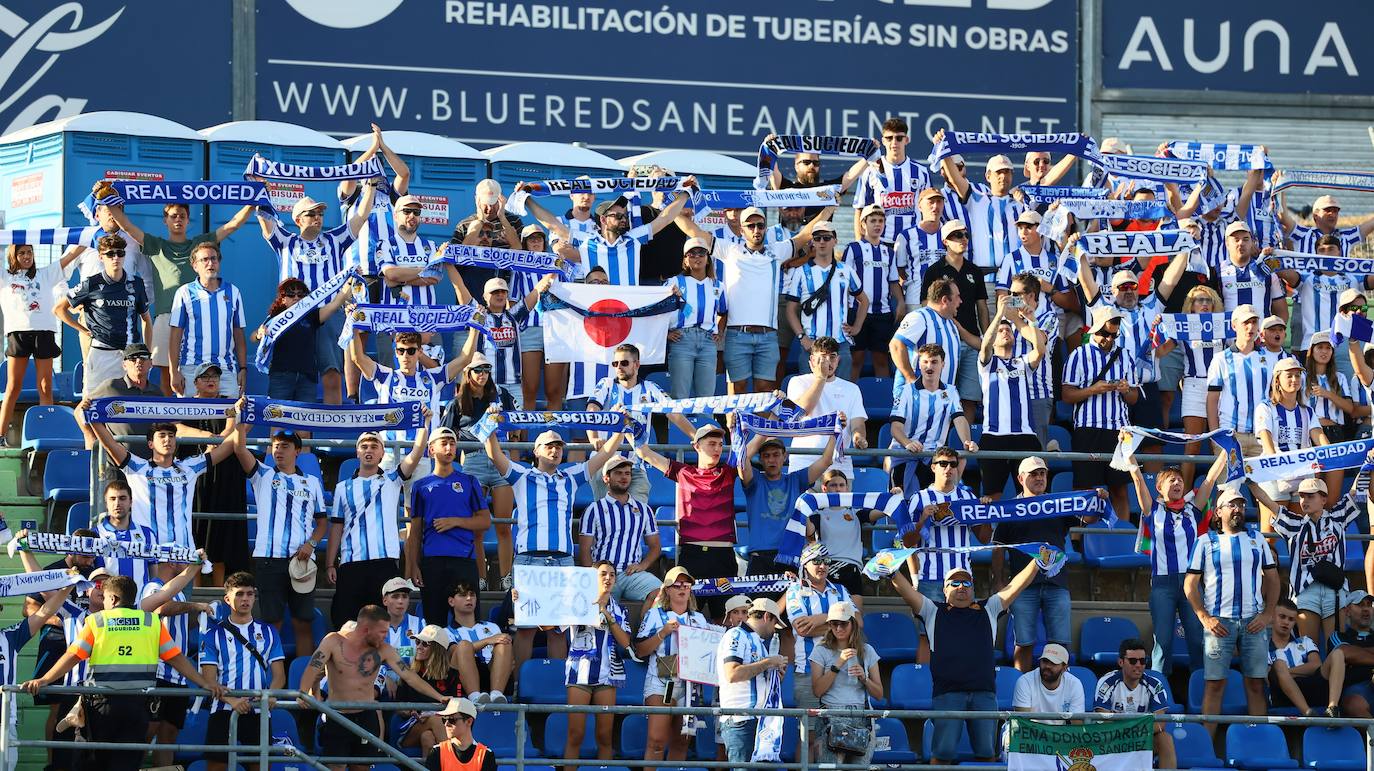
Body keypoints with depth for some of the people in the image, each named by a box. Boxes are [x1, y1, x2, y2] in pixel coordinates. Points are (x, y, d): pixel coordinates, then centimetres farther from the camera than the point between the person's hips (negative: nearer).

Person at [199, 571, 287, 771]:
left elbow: (279, 675, 10)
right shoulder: (214, 634, 6)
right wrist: (232, 700, -20)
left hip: (258, 712, 2)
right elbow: (209, 680, -2)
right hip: (224, 711, -2)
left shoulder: (268, 633, 13)